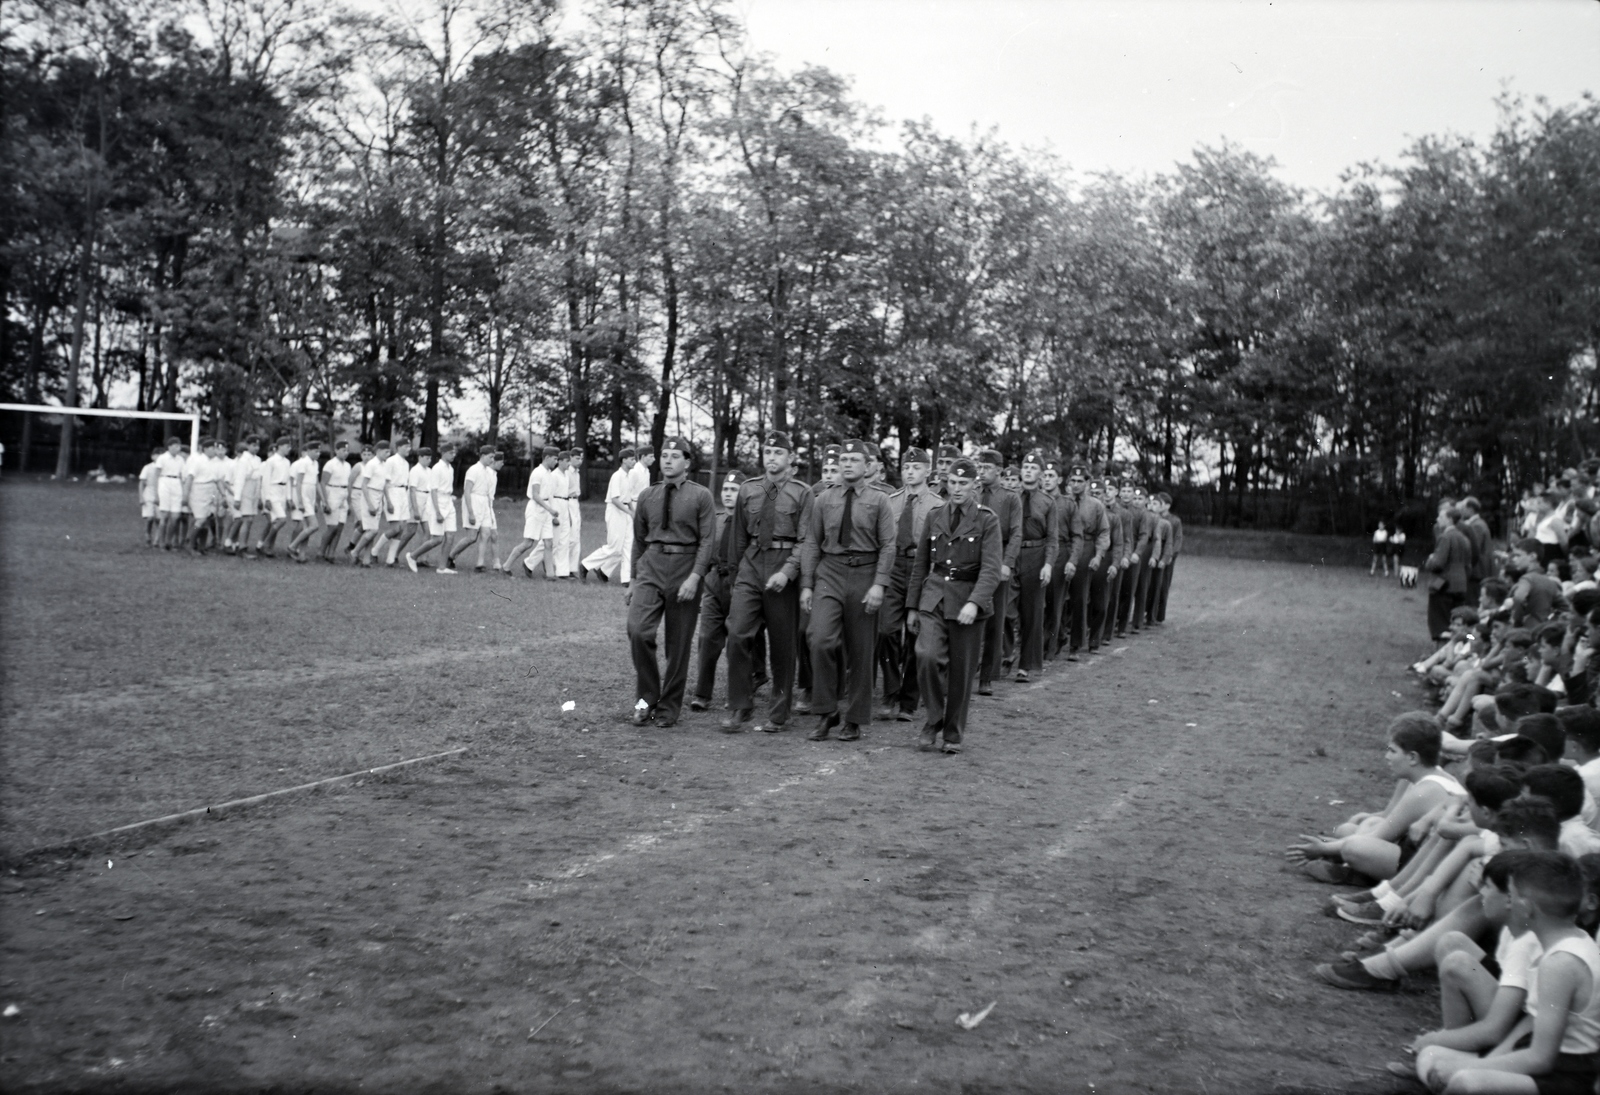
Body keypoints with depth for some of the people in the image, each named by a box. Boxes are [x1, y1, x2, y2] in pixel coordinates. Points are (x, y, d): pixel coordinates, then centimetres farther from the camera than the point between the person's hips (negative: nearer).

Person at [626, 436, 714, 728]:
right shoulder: (647, 496, 11)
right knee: (637, 630, -17)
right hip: (650, 566, 2)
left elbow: (707, 541, -6)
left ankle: (669, 708, 17)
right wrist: (634, 580, 16)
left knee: (678, 644, 4)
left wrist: (694, 577, -17)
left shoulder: (701, 496, 0)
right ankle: (646, 697, 1)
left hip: (685, 568, -2)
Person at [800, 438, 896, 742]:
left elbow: (887, 545, -3)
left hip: (864, 574, -1)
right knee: (821, 640, -16)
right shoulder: (824, 500, 8)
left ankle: (854, 720, 17)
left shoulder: (879, 500, 3)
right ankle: (826, 714, -3)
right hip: (829, 572, 1)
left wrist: (879, 584, -13)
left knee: (860, 651, 5)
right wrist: (806, 585, 1)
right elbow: (811, 544, 8)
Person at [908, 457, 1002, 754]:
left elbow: (991, 568, -12)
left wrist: (974, 603, -26)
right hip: (934, 597, 2)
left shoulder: (987, 519, -3)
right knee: (927, 656, -18)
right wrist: (913, 607, 12)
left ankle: (953, 734, 21)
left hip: (967, 600, -2)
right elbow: (921, 564, 13)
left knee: (962, 671, 4)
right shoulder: (934, 516, 8)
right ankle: (933, 721, 1)